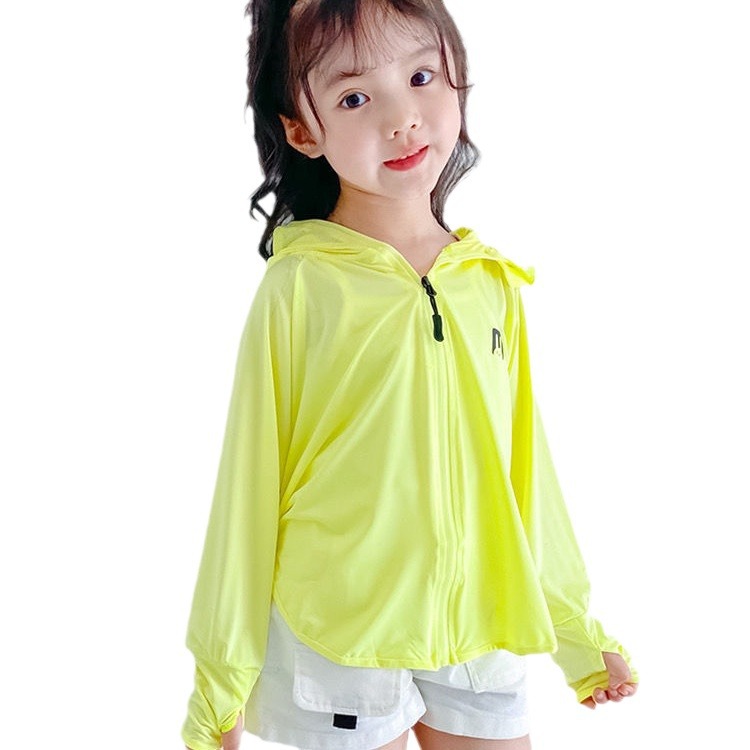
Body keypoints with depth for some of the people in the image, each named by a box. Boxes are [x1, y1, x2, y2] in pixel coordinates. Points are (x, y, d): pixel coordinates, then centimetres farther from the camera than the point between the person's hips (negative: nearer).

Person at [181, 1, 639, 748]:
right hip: (337, 644, -4)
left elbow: (524, 464, 9)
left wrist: (578, 631, 15)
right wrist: (222, 677, 0)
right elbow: (248, 485, -6)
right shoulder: (299, 288, -12)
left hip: (483, 641, 4)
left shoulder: (493, 284, 1)